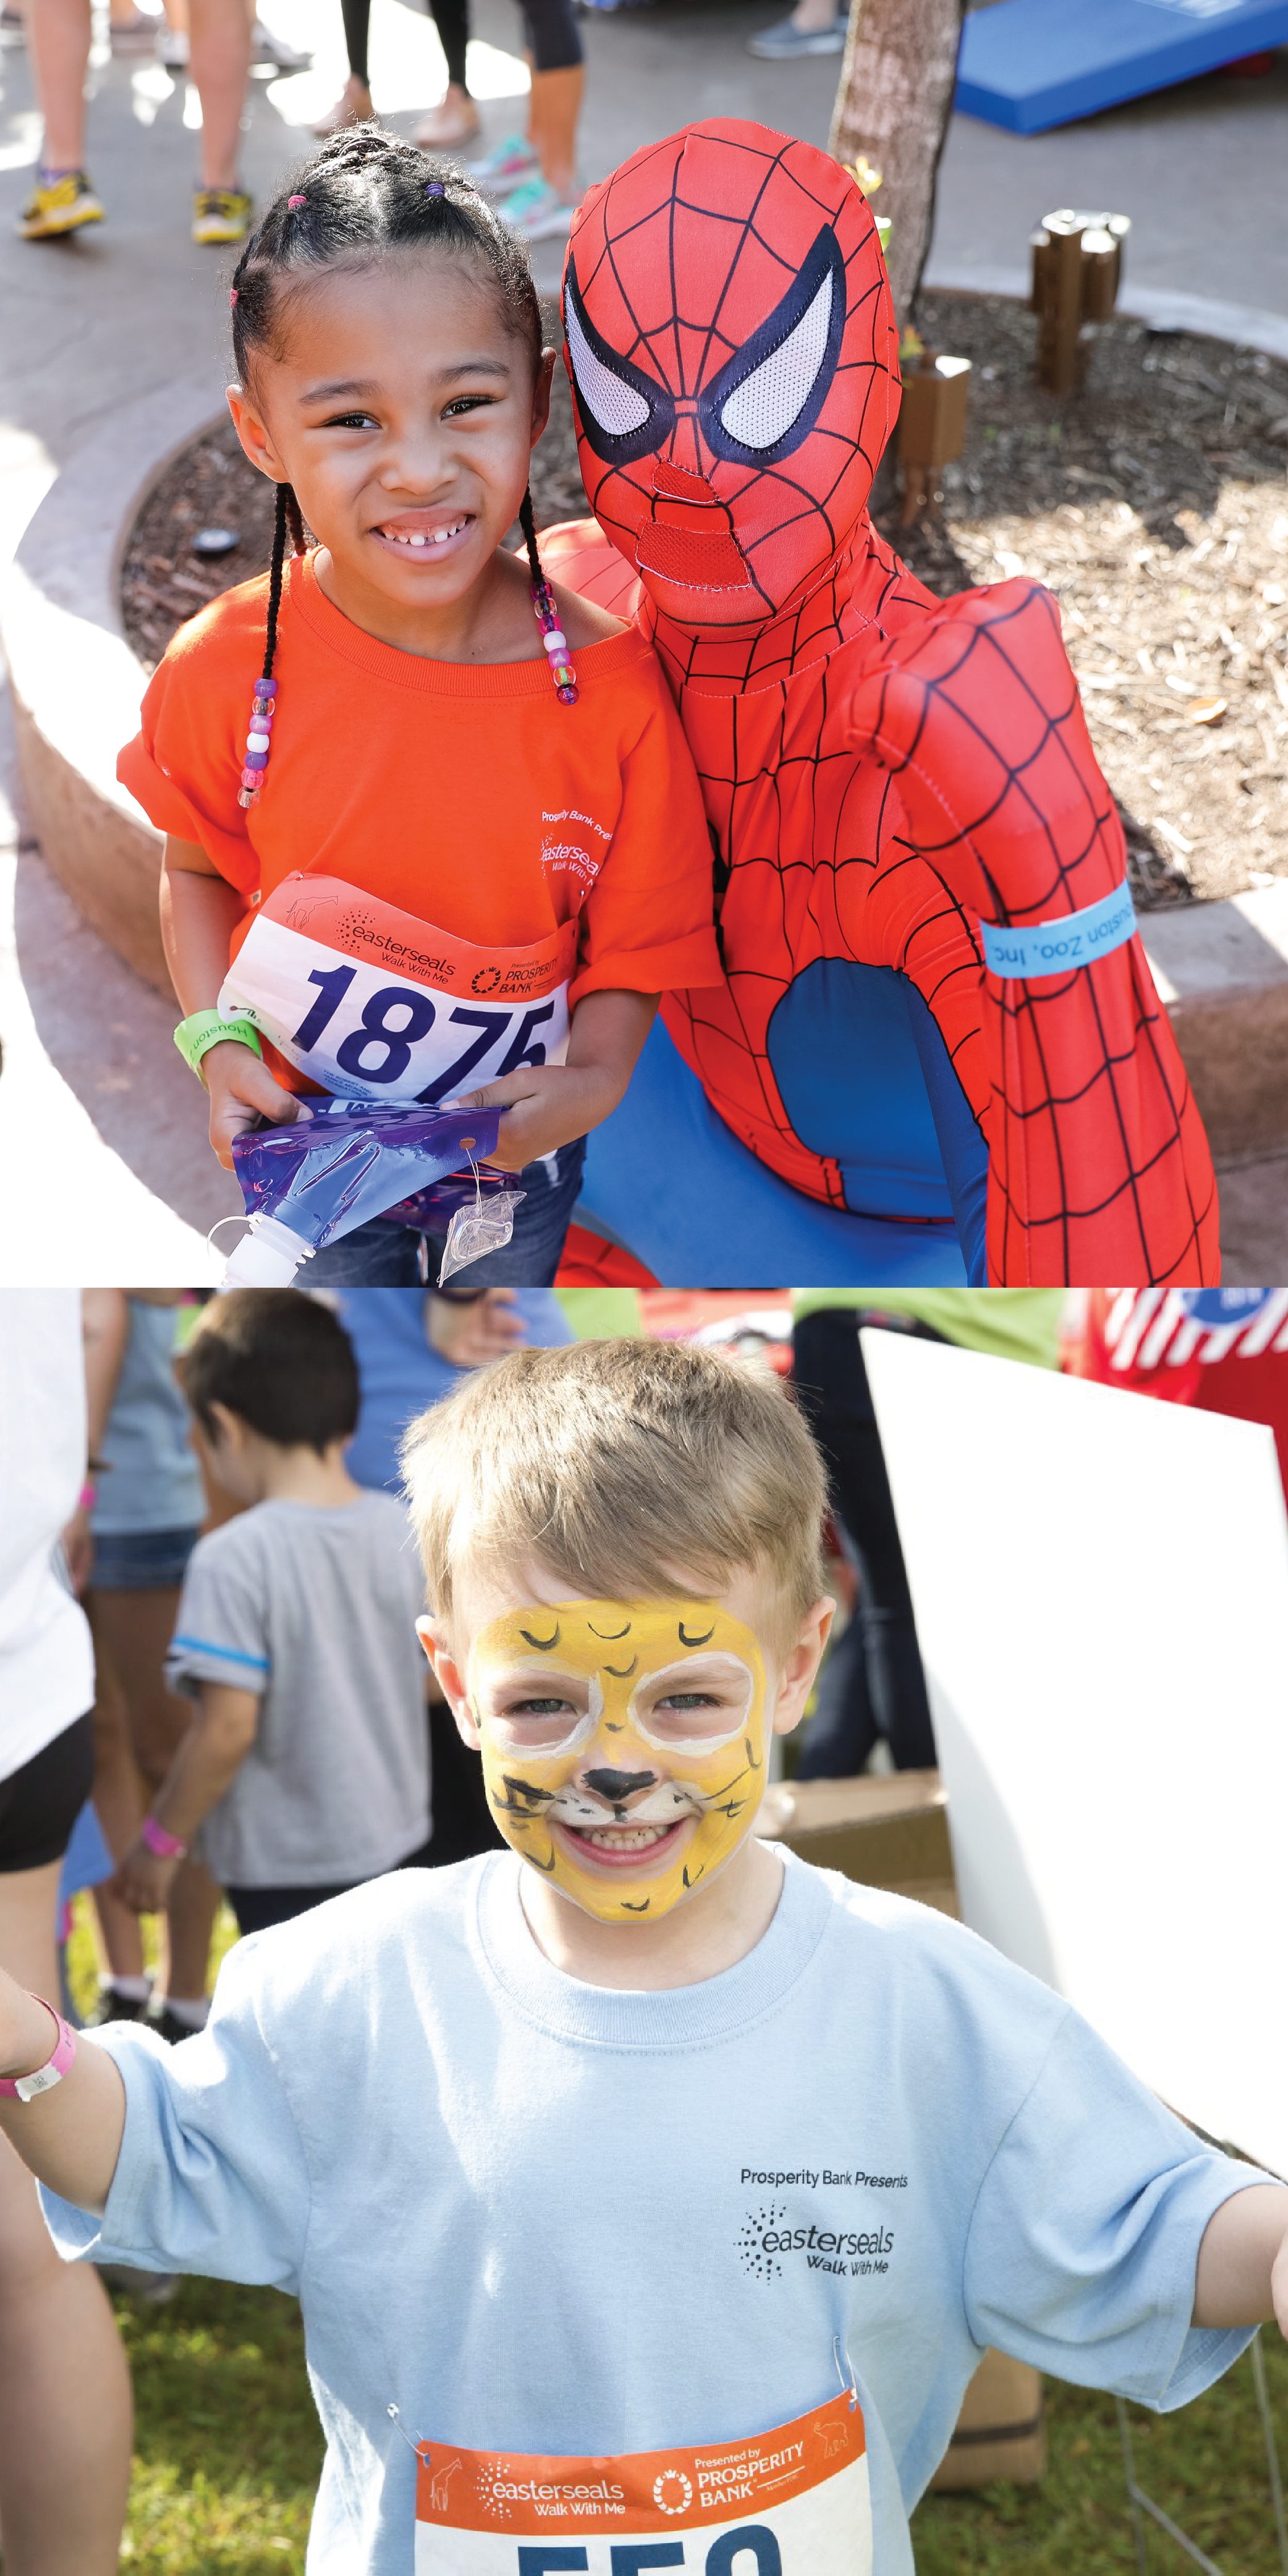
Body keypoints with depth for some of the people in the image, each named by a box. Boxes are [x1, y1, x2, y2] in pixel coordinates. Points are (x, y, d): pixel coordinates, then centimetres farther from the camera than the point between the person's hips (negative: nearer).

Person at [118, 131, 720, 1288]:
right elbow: (197, 868, -2)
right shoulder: (226, 669, -21)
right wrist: (217, 1040, -17)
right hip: (310, 1136, 0)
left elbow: (634, 933, -11)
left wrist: (593, 1080, -28)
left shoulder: (610, 684, -23)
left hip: (521, 1142, 0)